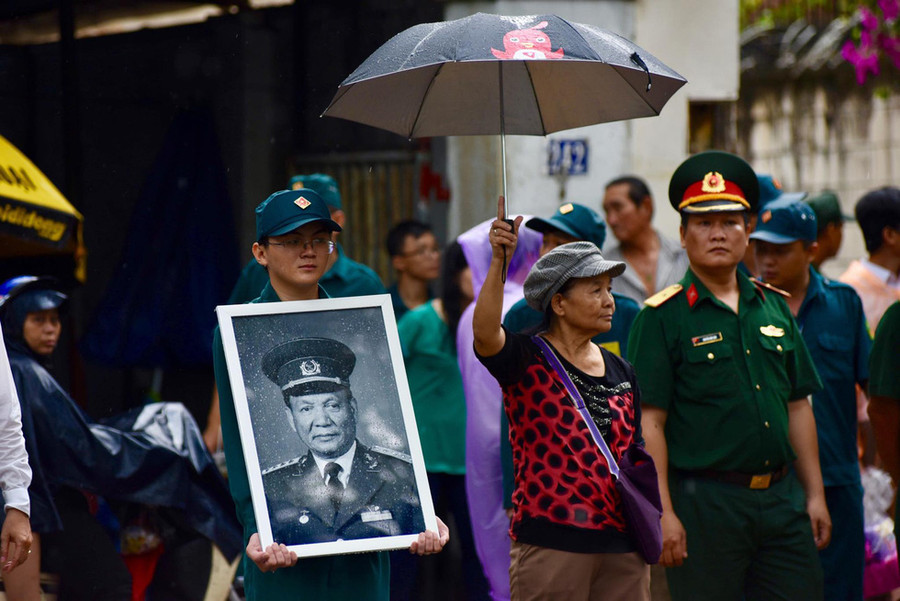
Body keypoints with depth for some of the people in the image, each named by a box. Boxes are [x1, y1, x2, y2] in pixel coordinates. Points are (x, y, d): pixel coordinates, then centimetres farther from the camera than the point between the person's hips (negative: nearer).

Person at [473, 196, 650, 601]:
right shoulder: (527, 360, -4)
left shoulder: (621, 373, 14)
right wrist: (499, 262, -36)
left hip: (622, 545, 6)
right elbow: (485, 333, -26)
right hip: (550, 544, -5)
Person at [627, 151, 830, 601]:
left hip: (781, 497, 5)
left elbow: (798, 406, 16)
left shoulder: (774, 307, 13)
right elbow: (648, 422, -9)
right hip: (704, 502, -5)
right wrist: (663, 512, -15)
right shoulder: (661, 317, -4)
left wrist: (814, 495, 12)